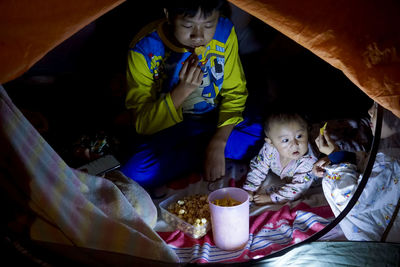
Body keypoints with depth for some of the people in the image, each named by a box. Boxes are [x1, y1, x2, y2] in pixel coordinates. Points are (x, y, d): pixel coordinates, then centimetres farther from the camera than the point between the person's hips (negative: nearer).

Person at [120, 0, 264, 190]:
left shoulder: (225, 32, -11)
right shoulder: (144, 49, -20)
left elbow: (234, 94, -3)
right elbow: (141, 124, -18)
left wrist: (218, 143, -17)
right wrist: (183, 90, -34)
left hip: (216, 124, 2)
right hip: (167, 131, -1)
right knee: (135, 173, -29)